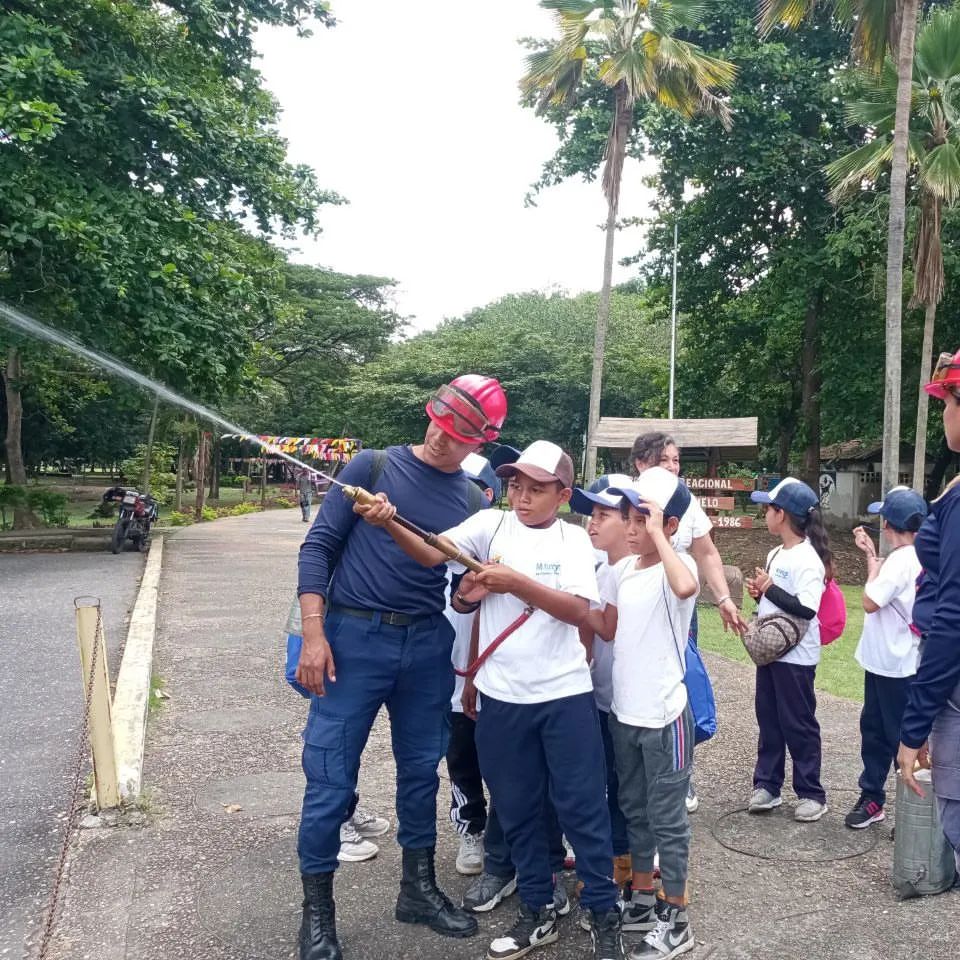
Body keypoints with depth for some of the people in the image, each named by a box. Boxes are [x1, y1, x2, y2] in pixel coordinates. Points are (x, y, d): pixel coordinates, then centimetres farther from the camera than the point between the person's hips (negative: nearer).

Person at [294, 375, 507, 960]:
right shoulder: (373, 466, -4)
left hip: (429, 645, 4)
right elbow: (320, 546, -5)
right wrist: (313, 634, -13)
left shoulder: (474, 499, 6)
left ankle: (419, 888, 33)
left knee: (421, 770, 14)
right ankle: (317, 911, 20)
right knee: (331, 777, 2)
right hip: (354, 635, -3)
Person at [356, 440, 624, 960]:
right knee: (516, 809, 14)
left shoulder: (572, 538, -1)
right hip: (502, 697, 2)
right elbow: (433, 552, -13)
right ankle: (538, 910, 32)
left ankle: (604, 915, 25)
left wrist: (514, 581, -20)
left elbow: (578, 610, -13)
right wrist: (389, 523, -31)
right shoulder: (491, 525, 2)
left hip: (565, 696, -2)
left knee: (581, 806, 7)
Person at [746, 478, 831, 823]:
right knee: (768, 721, 14)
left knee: (798, 725, 3)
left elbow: (806, 609, -28)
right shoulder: (775, 554, 9)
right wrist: (759, 592, 0)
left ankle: (811, 793, 16)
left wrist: (769, 588, -21)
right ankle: (766, 785, 25)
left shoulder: (808, 559, -18)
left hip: (796, 657, -8)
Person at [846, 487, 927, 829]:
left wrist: (873, 560, -11)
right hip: (885, 662, 10)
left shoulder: (900, 560, -23)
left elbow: (870, 602, -21)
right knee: (873, 728, 17)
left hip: (896, 666, -10)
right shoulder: (916, 558, 7)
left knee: (901, 737, 2)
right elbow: (885, 586, 14)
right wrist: (872, 555, 11)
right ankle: (872, 796, 27)